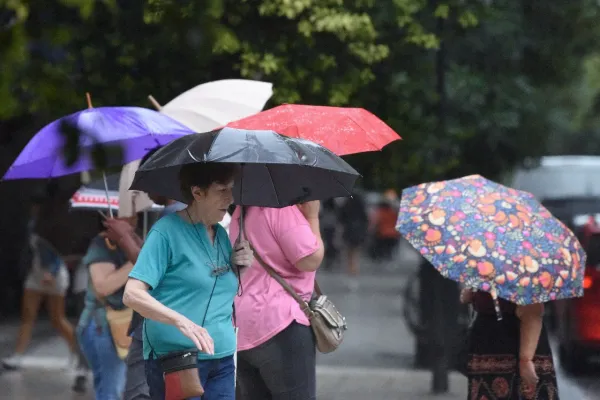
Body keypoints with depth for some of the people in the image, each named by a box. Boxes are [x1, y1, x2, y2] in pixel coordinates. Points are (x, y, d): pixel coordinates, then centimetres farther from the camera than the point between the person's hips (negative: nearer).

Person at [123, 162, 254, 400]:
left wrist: (241, 267, 5)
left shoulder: (221, 234, 14)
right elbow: (132, 294, -16)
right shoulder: (167, 231, -8)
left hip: (222, 361, 7)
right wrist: (181, 321, -28)